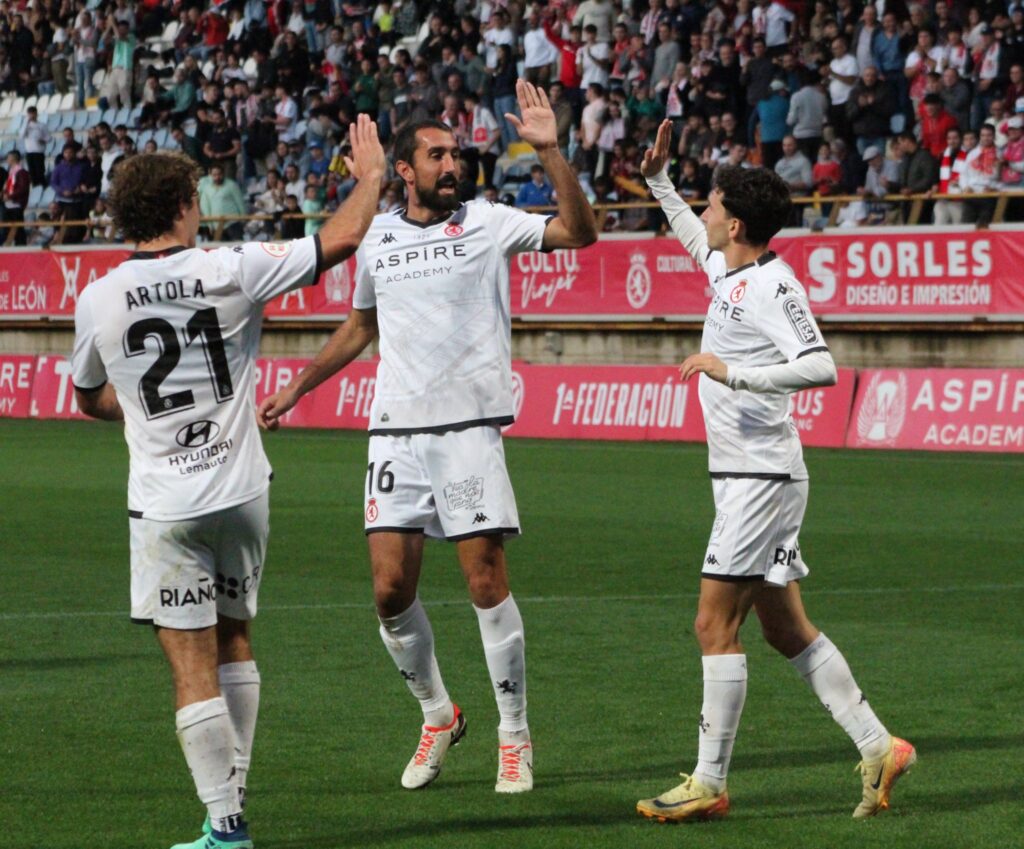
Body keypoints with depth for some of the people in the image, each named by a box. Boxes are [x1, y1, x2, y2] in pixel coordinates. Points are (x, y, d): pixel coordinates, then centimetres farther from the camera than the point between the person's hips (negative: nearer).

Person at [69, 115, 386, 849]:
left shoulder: (98, 301, -5)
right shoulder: (232, 272, -8)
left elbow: (91, 399, 13)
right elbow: (343, 238, -3)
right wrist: (371, 175, 14)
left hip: (165, 505, -2)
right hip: (242, 490, 2)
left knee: (194, 669, -1)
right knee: (233, 642, 20)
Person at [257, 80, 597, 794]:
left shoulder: (487, 223, 1)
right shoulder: (378, 239, 11)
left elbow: (578, 232, -12)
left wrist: (550, 151, -21)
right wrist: (297, 389, 27)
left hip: (470, 427, -3)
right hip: (395, 433, 3)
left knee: (487, 582, -5)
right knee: (391, 590, 0)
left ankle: (515, 737, 7)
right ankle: (438, 715, 21)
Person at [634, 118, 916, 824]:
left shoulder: (771, 286, -15)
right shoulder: (729, 272, 12)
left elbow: (820, 367, -26)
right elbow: (694, 238, 37)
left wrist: (733, 372, -28)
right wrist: (659, 179, 31)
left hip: (762, 477, -10)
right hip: (744, 476, 10)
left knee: (716, 626, -9)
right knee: (786, 629, 11)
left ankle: (709, 785, -6)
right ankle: (878, 747, 15)